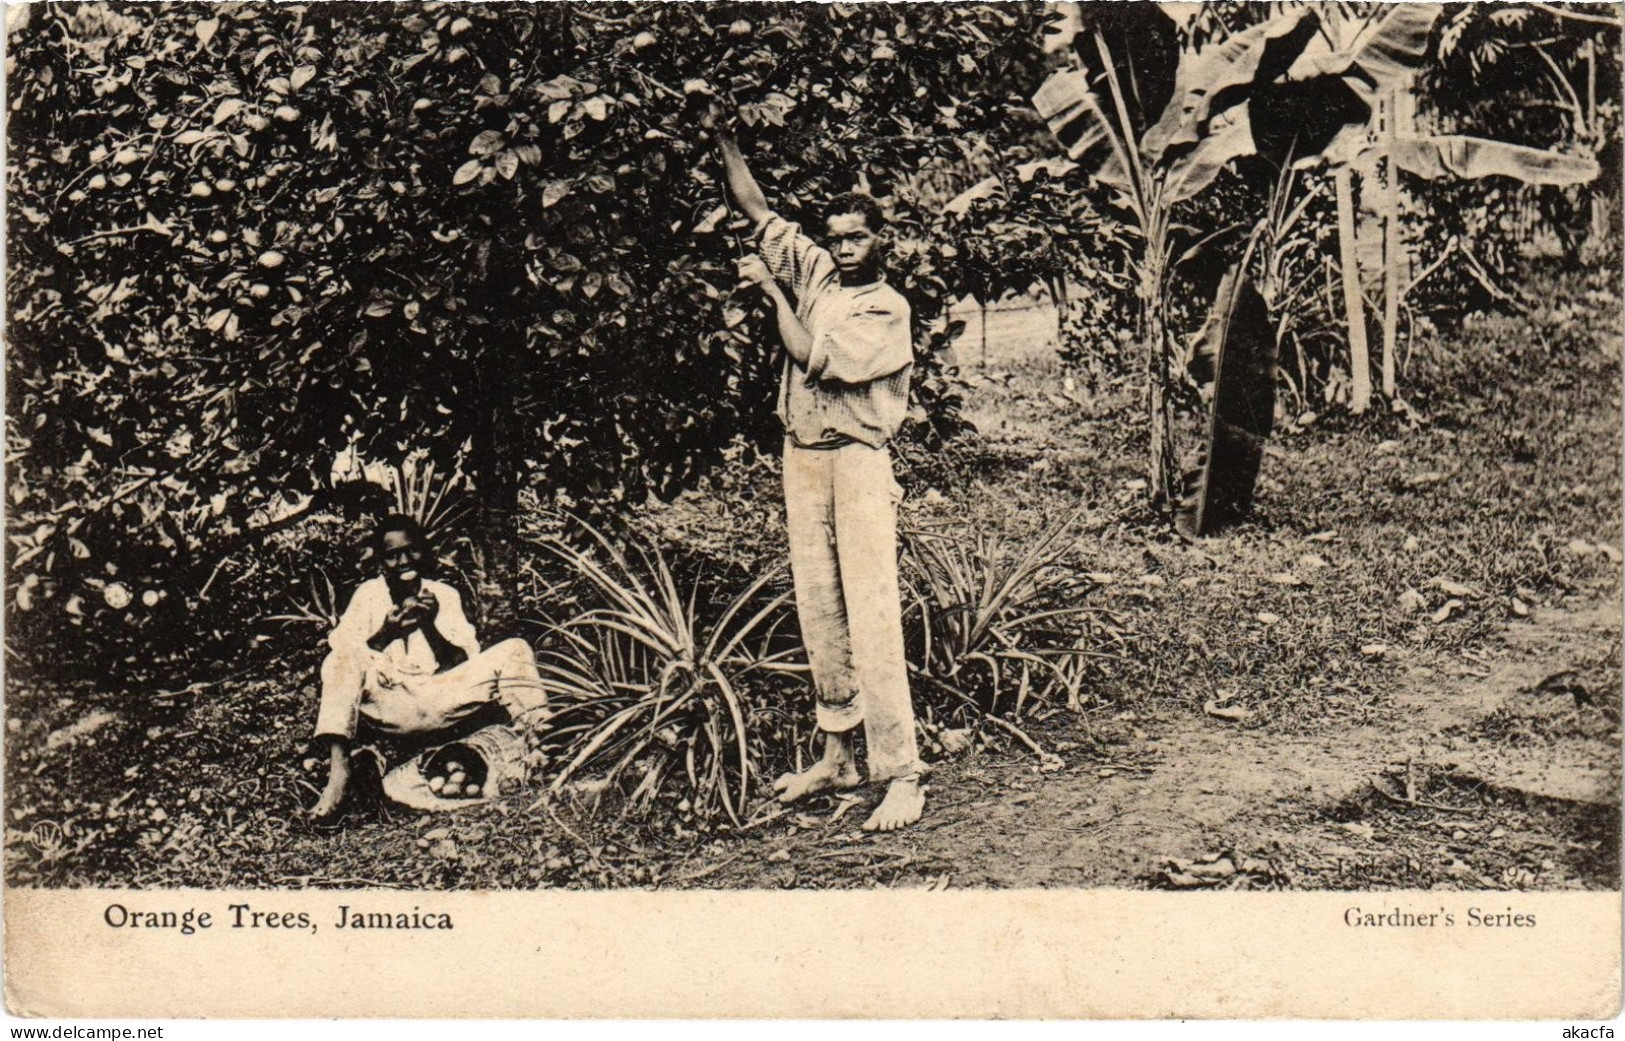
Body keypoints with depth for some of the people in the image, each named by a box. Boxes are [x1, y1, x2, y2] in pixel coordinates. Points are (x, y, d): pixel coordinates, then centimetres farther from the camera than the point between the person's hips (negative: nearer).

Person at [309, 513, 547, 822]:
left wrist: (430, 627, -13)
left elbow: (467, 664, 2)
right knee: (344, 652, -30)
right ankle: (338, 773, -40)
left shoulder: (444, 595, 13)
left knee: (514, 651, -14)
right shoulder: (368, 595, 10)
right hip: (388, 709, -1)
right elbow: (343, 657, -2)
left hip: (441, 704, 1)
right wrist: (384, 634, -18)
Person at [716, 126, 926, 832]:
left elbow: (813, 357, -14)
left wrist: (772, 290, -3)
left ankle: (901, 774, -14)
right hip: (800, 455, 6)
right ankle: (838, 755, 15)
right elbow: (755, 208, 15)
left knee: (870, 614, -12)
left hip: (856, 459, -6)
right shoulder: (813, 272, 12)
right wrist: (724, 141, 8)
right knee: (818, 609, 8)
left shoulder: (887, 309, -5)